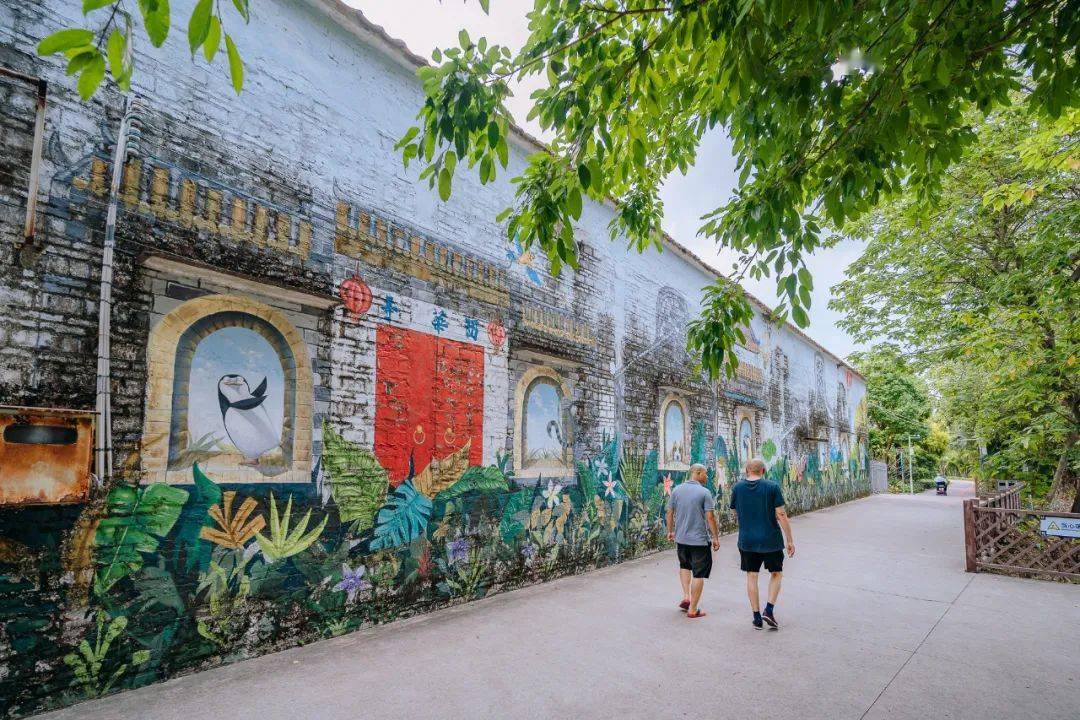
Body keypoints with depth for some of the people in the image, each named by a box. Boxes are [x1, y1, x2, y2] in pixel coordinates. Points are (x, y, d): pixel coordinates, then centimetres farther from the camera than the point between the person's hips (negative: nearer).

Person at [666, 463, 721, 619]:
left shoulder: (676, 490, 2)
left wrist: (670, 531, 18)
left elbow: (669, 513, 6)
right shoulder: (704, 492, -11)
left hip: (681, 538, 5)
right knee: (699, 574, 6)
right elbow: (710, 517, -13)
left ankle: (686, 597, 16)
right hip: (700, 539, -4)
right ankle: (693, 609, 10)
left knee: (685, 566, 27)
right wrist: (715, 537, -4)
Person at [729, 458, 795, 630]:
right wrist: (790, 540, -5)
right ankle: (769, 610, 7)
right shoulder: (772, 487, -10)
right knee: (776, 573, 18)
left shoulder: (737, 488, -2)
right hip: (771, 540, -1)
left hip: (747, 540, 2)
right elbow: (781, 515, -11)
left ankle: (757, 618, 15)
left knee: (751, 577, 11)